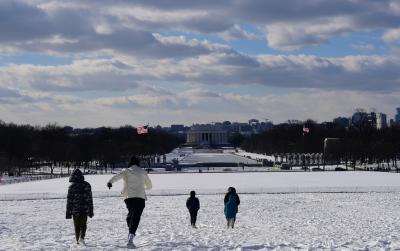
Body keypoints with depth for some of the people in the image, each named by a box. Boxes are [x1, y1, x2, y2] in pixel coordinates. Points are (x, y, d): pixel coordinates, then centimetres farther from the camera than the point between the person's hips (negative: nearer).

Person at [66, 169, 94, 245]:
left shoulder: (72, 186, -10)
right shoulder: (87, 185, -2)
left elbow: (69, 200, -8)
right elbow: (90, 199, 4)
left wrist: (68, 212, -1)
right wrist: (90, 211, 12)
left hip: (75, 210, -1)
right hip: (84, 210, 2)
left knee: (77, 225, 12)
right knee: (83, 224, 10)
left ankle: (77, 240, 15)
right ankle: (82, 238, -10)